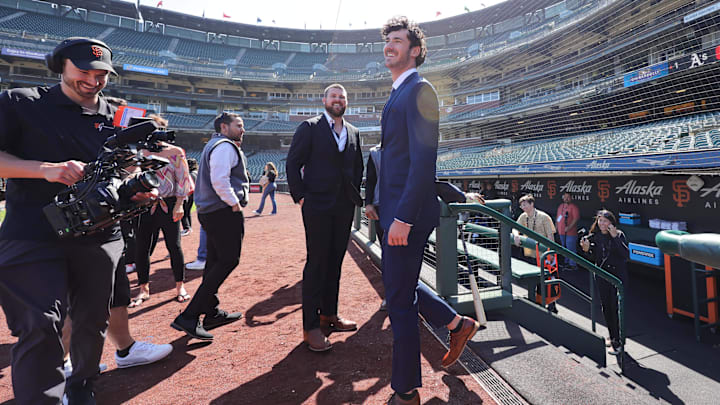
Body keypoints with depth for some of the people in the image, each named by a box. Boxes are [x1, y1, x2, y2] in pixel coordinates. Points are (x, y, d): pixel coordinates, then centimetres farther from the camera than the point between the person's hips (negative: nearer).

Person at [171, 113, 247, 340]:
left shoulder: (214, 145, 23)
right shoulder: (226, 147, -11)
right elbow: (219, 181, -22)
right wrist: (235, 203, -15)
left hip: (209, 211, 11)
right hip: (225, 212, -11)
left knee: (215, 261, 14)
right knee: (228, 260, -9)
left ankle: (212, 313, 24)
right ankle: (188, 317, -10)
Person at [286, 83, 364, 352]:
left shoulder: (353, 133, 15)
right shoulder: (309, 128, 0)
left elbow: (358, 167, 22)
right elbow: (293, 163, -3)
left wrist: (354, 194, 11)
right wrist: (300, 196, -9)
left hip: (344, 207, 5)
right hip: (317, 206, -5)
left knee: (335, 262, 12)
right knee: (317, 263, -3)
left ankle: (329, 315, 25)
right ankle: (311, 326, 7)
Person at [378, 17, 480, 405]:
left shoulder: (418, 90, -11)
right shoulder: (398, 93, 19)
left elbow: (423, 158, -21)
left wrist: (404, 217, -25)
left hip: (408, 212, -10)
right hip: (394, 209, 10)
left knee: (399, 300, 1)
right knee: (397, 284, 22)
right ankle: (457, 324, 38)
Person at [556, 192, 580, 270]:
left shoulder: (573, 207, -8)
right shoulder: (560, 206, 15)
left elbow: (576, 218, -17)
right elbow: (558, 218, 21)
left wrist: (569, 227, -24)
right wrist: (557, 227, 17)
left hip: (570, 233, -8)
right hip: (561, 232, 8)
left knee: (571, 249, -6)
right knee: (564, 248, 16)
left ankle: (573, 264, 1)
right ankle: (567, 262, 28)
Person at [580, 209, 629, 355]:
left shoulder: (619, 235, -9)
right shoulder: (594, 237, 3)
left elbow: (626, 255, -20)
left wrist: (615, 237, -24)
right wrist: (587, 250, -11)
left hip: (618, 275, -4)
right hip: (602, 276, 5)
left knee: (616, 308, -5)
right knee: (606, 307, 12)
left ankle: (618, 342, 7)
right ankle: (612, 337, 29)